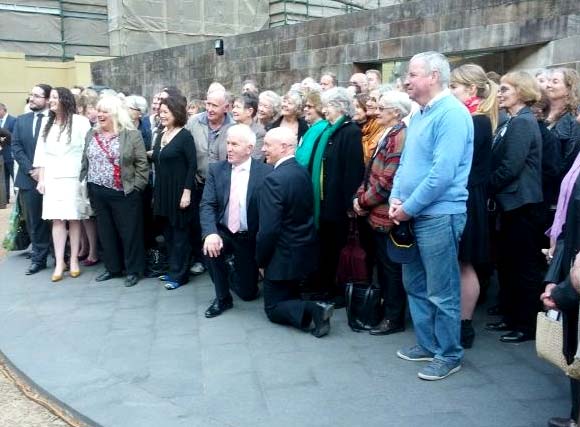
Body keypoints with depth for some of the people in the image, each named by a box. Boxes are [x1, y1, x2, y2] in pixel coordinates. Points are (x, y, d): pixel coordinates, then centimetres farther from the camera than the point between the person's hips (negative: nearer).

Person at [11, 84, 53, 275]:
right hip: (29, 179, 4)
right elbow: (16, 147, 5)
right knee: (34, 221, 8)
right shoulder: (21, 120, 11)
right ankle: (39, 258, 18)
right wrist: (31, 170, -7)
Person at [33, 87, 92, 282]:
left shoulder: (80, 121, -2)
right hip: (52, 178, 4)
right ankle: (59, 262, 3)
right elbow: (41, 154, 13)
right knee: (57, 220, 0)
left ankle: (74, 260, 9)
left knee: (74, 219, 0)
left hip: (74, 178, -4)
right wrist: (41, 179, 7)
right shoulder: (48, 125, 14)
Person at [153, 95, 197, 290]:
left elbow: (192, 165, -14)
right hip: (163, 191, 7)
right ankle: (172, 269, 26)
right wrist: (156, 191, 12)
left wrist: (187, 192, -19)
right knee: (168, 232, 14)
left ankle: (179, 274, 11)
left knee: (180, 233, 2)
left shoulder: (185, 136, -11)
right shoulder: (160, 135, 10)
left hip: (179, 191, -7)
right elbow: (158, 164, 13)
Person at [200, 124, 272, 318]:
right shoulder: (216, 169, -4)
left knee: (248, 292, 5)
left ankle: (233, 275, 43)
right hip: (223, 233, 1)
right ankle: (223, 297, -6)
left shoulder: (266, 172, -13)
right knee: (210, 247, -32)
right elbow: (207, 205, -12)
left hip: (249, 238, -1)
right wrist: (210, 233, -30)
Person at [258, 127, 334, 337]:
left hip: (284, 256, -8)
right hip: (304, 251, 9)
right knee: (289, 297, 30)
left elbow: (268, 229, -26)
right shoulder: (302, 172, 1)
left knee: (274, 308, 6)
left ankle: (312, 310, -14)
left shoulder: (274, 179, -24)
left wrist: (261, 260, -9)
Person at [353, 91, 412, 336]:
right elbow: (371, 172, 16)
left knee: (391, 267, 1)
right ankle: (386, 308, 30)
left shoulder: (400, 137, -16)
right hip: (377, 212, 10)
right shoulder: (386, 135, 16)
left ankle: (394, 318, 13)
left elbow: (387, 180, -21)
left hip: (387, 214, -10)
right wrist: (360, 196, 2)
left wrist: (364, 201, -11)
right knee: (382, 265, 17)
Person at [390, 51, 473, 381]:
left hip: (438, 215, -9)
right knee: (415, 285, 17)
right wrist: (396, 198, 1)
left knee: (442, 292, 2)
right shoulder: (419, 115, 14)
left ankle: (449, 355, 18)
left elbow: (443, 172, -22)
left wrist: (409, 207, -16)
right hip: (412, 214, 9)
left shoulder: (451, 114, -15)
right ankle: (428, 344, 32)